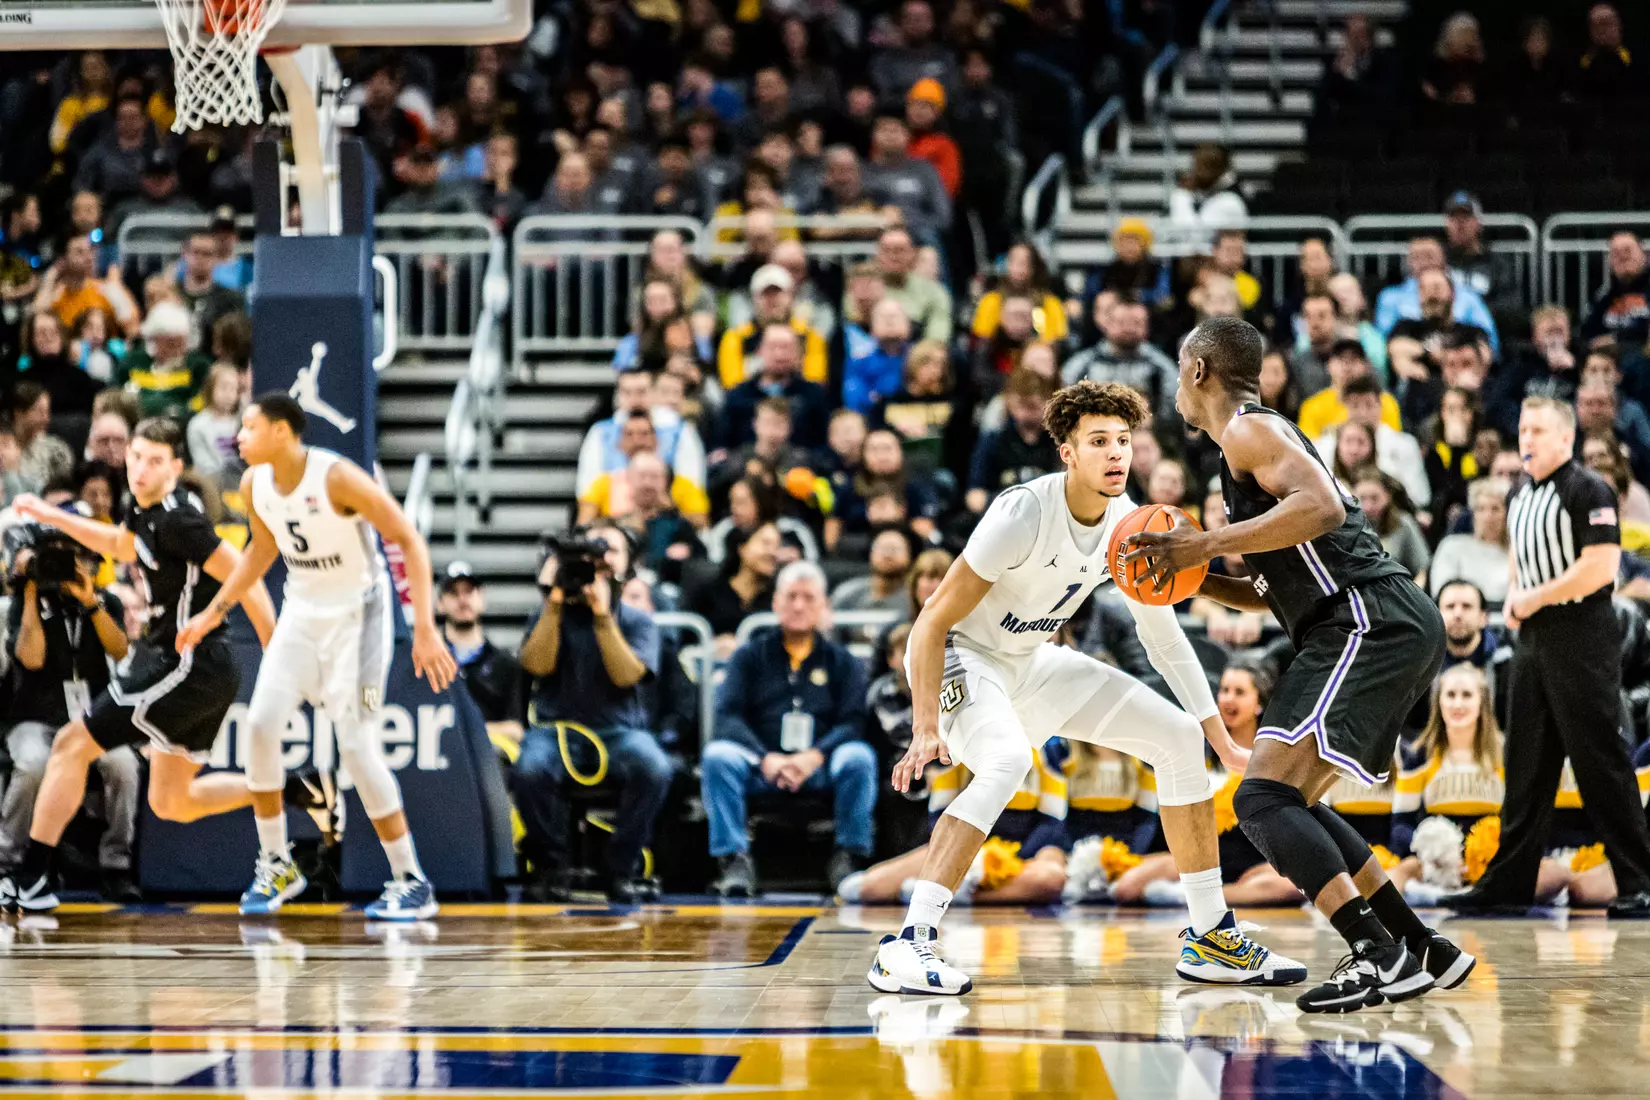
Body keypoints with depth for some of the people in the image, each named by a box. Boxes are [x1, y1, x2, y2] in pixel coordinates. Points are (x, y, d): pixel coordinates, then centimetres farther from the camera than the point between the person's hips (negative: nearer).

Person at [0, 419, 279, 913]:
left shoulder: (177, 519, -19)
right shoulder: (148, 510, 9)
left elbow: (243, 579, -21)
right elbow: (124, 546, 31)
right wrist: (52, 516, 26)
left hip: (185, 665, -10)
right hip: (205, 671, 10)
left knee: (71, 744, -2)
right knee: (171, 803, 17)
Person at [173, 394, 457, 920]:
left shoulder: (337, 477, -26)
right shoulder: (254, 484, -4)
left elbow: (410, 542, -22)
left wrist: (425, 628, -28)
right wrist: (214, 612, 16)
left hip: (357, 614, -6)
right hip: (302, 611, 6)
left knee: (356, 745, -12)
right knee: (261, 724, -5)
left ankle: (411, 882, -3)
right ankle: (277, 865, 12)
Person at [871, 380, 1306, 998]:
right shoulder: (1024, 513, -29)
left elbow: (1165, 640, 6)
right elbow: (932, 622, -25)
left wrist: (1224, 742, 5)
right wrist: (926, 728, -33)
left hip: (1033, 663, 8)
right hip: (960, 656, -8)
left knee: (1179, 737, 2)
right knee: (1007, 761, -37)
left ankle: (1209, 937, 11)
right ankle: (906, 946, -36)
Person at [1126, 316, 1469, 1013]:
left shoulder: (1248, 431, -4)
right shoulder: (1257, 440, 27)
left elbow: (1322, 507, -23)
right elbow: (1275, 593, 31)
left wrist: (1206, 544, -19)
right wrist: (1193, 578, 16)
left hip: (1371, 627, -11)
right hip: (1392, 634, 11)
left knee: (1263, 797, -17)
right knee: (1293, 802, 18)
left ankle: (1380, 957, -26)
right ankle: (1424, 954, 18)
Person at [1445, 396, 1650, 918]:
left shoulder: (1588, 491, -11)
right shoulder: (1519, 496, 14)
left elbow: (1600, 567, -19)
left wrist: (1533, 599, -13)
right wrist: (1512, 599, 6)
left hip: (1581, 636, -8)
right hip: (1533, 639, 8)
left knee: (1600, 760, -8)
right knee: (1526, 761, 10)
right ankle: (1508, 880, 15)